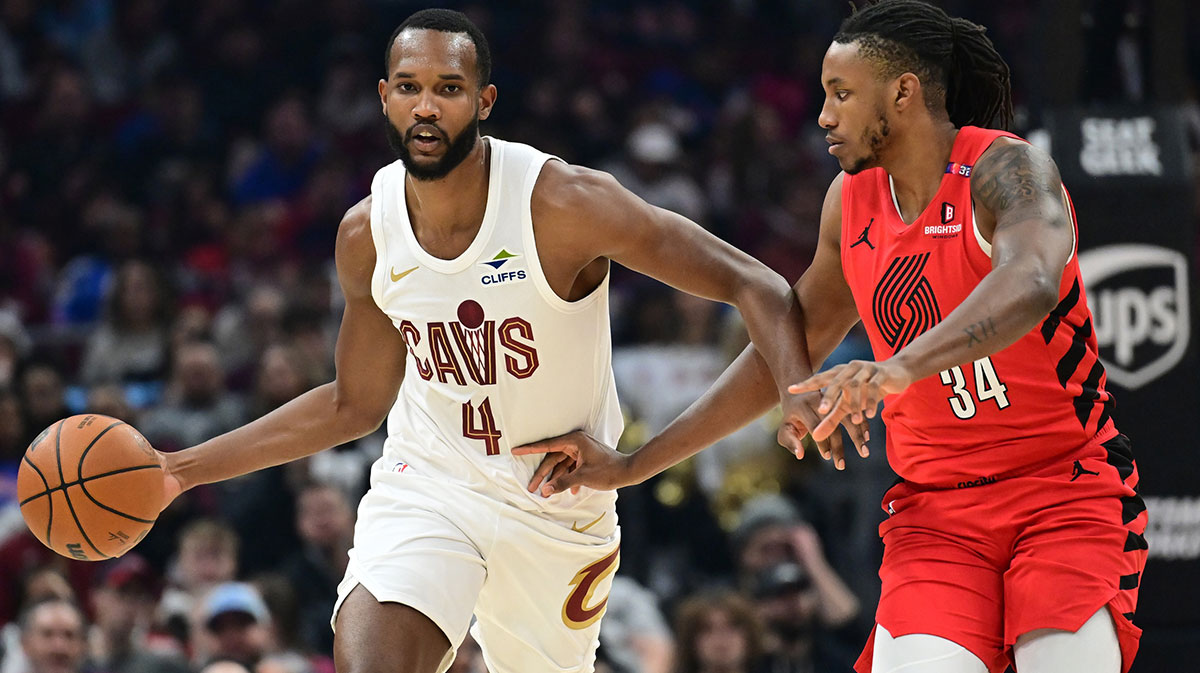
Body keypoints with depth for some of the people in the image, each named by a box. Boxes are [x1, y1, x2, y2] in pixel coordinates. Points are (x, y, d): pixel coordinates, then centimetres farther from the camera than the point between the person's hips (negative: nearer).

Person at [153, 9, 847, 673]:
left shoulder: (564, 204, -20)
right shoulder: (366, 234, -6)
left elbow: (753, 286, -17)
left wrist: (797, 394, -37)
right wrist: (183, 469, 7)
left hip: (558, 507, -1)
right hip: (426, 485, 1)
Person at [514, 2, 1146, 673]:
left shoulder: (1008, 170, -14)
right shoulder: (853, 199, 8)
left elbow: (1032, 283, -36)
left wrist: (903, 365, -53)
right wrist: (634, 466, 15)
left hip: (1066, 486, -5)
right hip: (937, 507, 5)